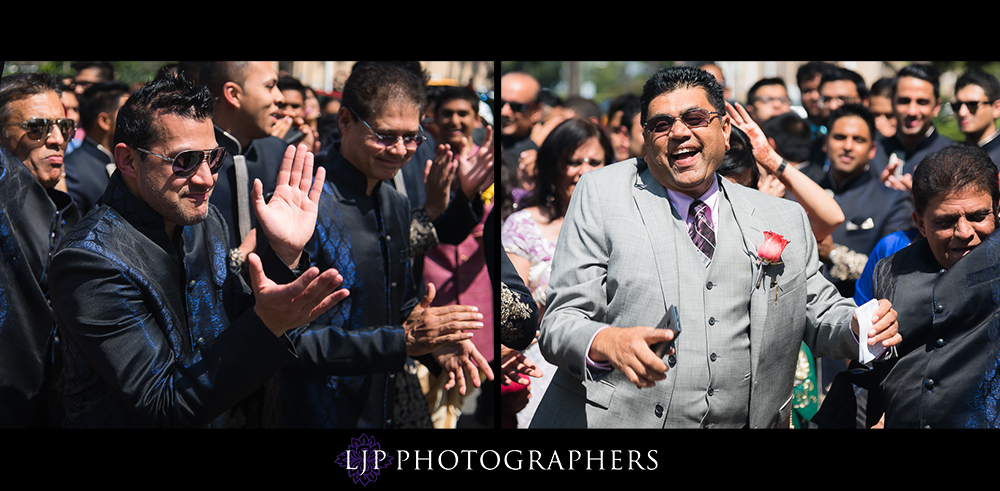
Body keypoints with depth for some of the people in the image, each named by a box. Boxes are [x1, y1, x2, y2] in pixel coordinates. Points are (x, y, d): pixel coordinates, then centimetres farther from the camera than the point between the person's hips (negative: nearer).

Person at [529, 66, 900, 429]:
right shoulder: (600, 195, 0)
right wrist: (608, 343, -28)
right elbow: (561, 321, -7)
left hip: (746, 420, 2)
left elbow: (820, 318, 15)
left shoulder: (785, 219, 8)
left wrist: (861, 326, -8)